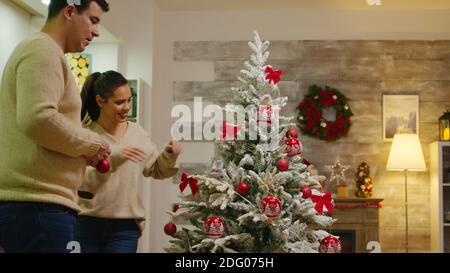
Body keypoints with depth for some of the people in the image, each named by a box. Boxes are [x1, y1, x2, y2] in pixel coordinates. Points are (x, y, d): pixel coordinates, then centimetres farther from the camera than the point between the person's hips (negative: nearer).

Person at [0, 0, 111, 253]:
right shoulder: (43, 50, -9)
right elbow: (37, 119, -23)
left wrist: (84, 149, 14)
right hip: (37, 206, -10)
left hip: (27, 202, 10)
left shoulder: (46, 53, 23)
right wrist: (91, 143, -9)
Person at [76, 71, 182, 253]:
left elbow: (156, 170, 16)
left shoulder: (137, 133, 7)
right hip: (86, 224, -2)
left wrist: (169, 155, -4)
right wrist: (112, 159, -25)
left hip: (124, 227, 2)